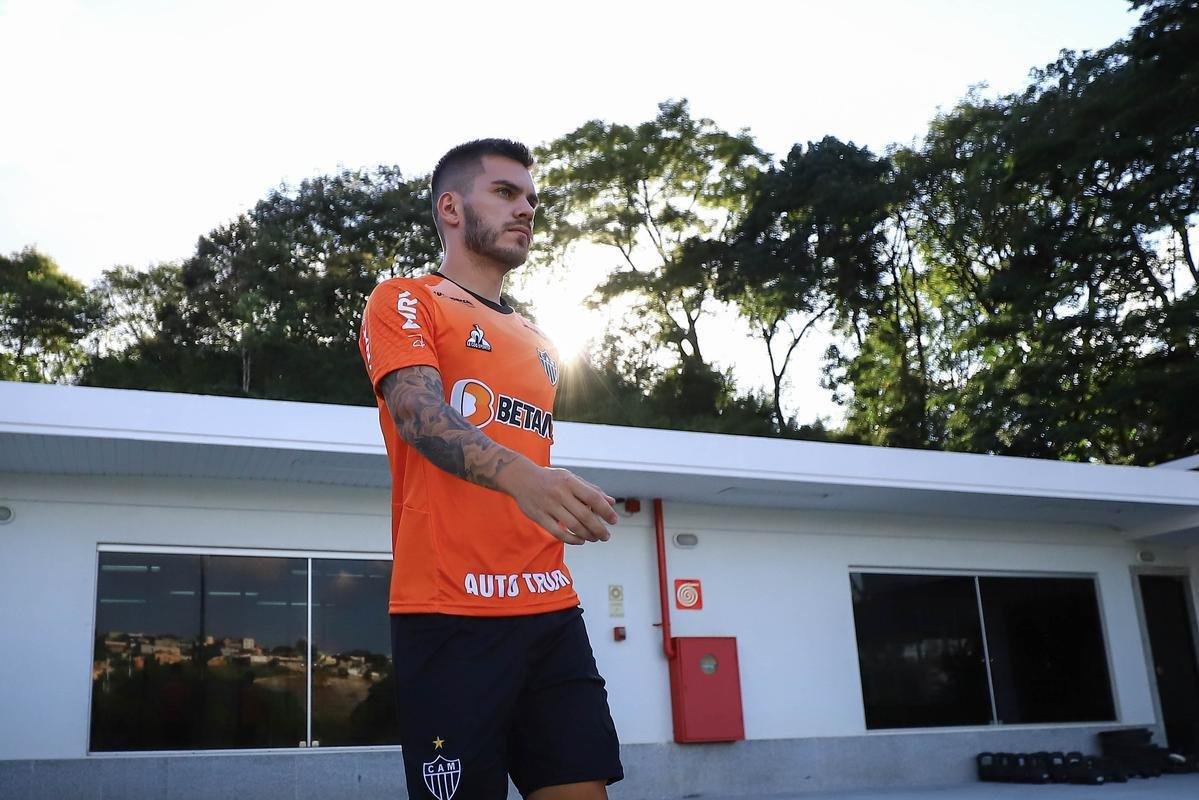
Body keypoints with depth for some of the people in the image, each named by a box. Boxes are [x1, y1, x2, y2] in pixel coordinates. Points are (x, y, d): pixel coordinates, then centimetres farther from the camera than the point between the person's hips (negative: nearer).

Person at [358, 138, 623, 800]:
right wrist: (519, 474, -34)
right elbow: (419, 414, -16)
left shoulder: (538, 344, 23)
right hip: (449, 613, -6)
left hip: (552, 611, 6)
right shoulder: (404, 301, 3)